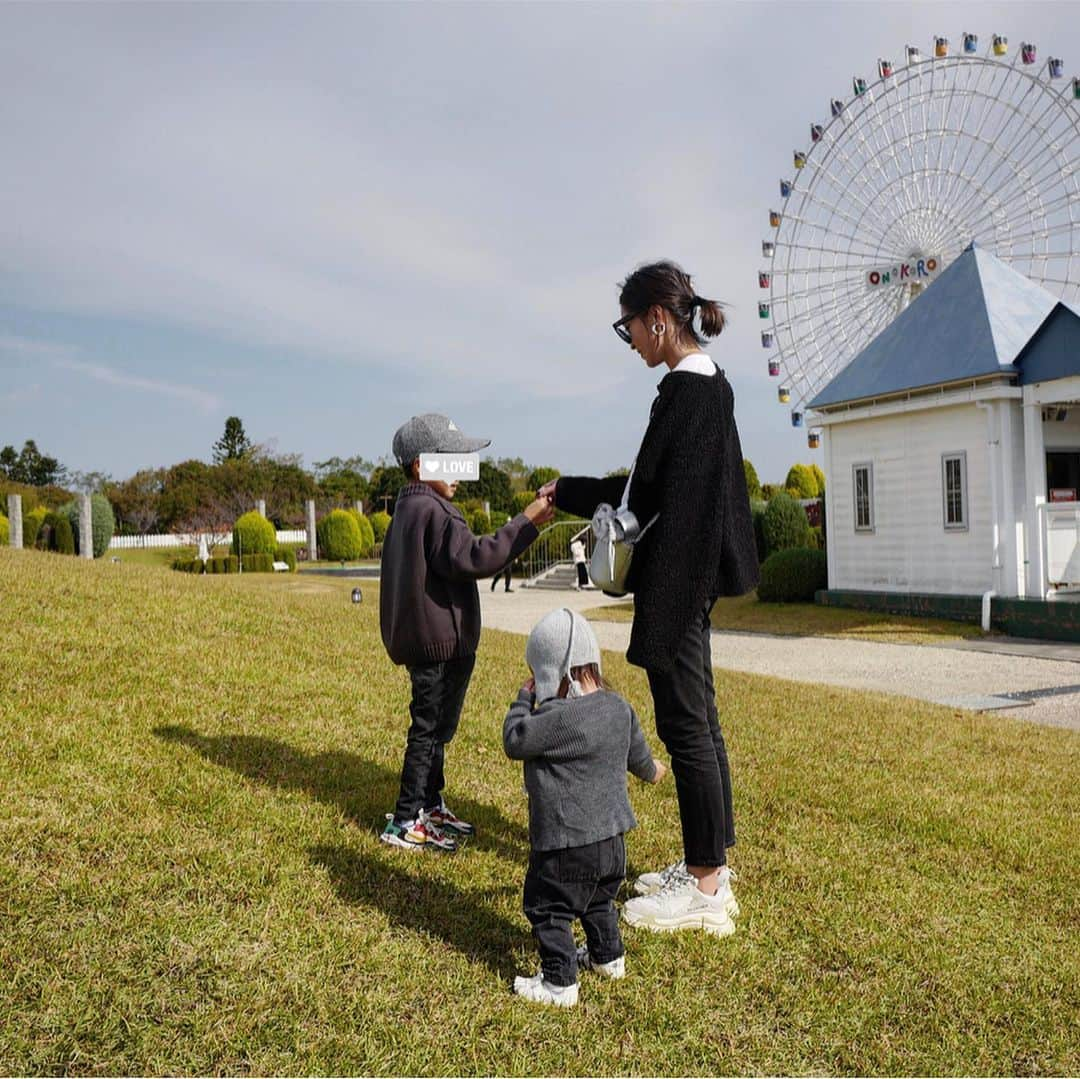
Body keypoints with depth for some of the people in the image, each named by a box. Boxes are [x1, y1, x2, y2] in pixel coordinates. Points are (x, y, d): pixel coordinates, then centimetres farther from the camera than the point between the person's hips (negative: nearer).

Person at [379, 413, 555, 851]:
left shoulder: (407, 509, 16)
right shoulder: (433, 512, -18)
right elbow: (473, 558, -27)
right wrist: (526, 522, -24)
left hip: (424, 639, 11)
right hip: (442, 643, -11)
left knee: (435, 726, 19)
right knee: (431, 728, -2)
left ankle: (431, 806, 30)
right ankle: (405, 822, 6)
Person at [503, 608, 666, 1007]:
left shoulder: (557, 717, -26)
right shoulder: (618, 707, -1)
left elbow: (514, 741, -13)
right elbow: (637, 752, 15)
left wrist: (524, 701, 0)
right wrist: (650, 770, 37)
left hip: (566, 842, -8)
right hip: (611, 835, 9)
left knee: (548, 908, 8)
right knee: (599, 899, 29)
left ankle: (559, 982, 14)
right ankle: (608, 956, 45)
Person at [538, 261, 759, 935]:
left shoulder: (685, 387, -17)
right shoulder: (713, 384, 14)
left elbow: (646, 492, -15)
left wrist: (565, 493, 0)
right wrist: (576, 493, 16)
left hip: (676, 578, -10)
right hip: (698, 574, 10)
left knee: (685, 724, -2)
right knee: (699, 720, 15)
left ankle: (705, 889, 9)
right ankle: (708, 864, 28)